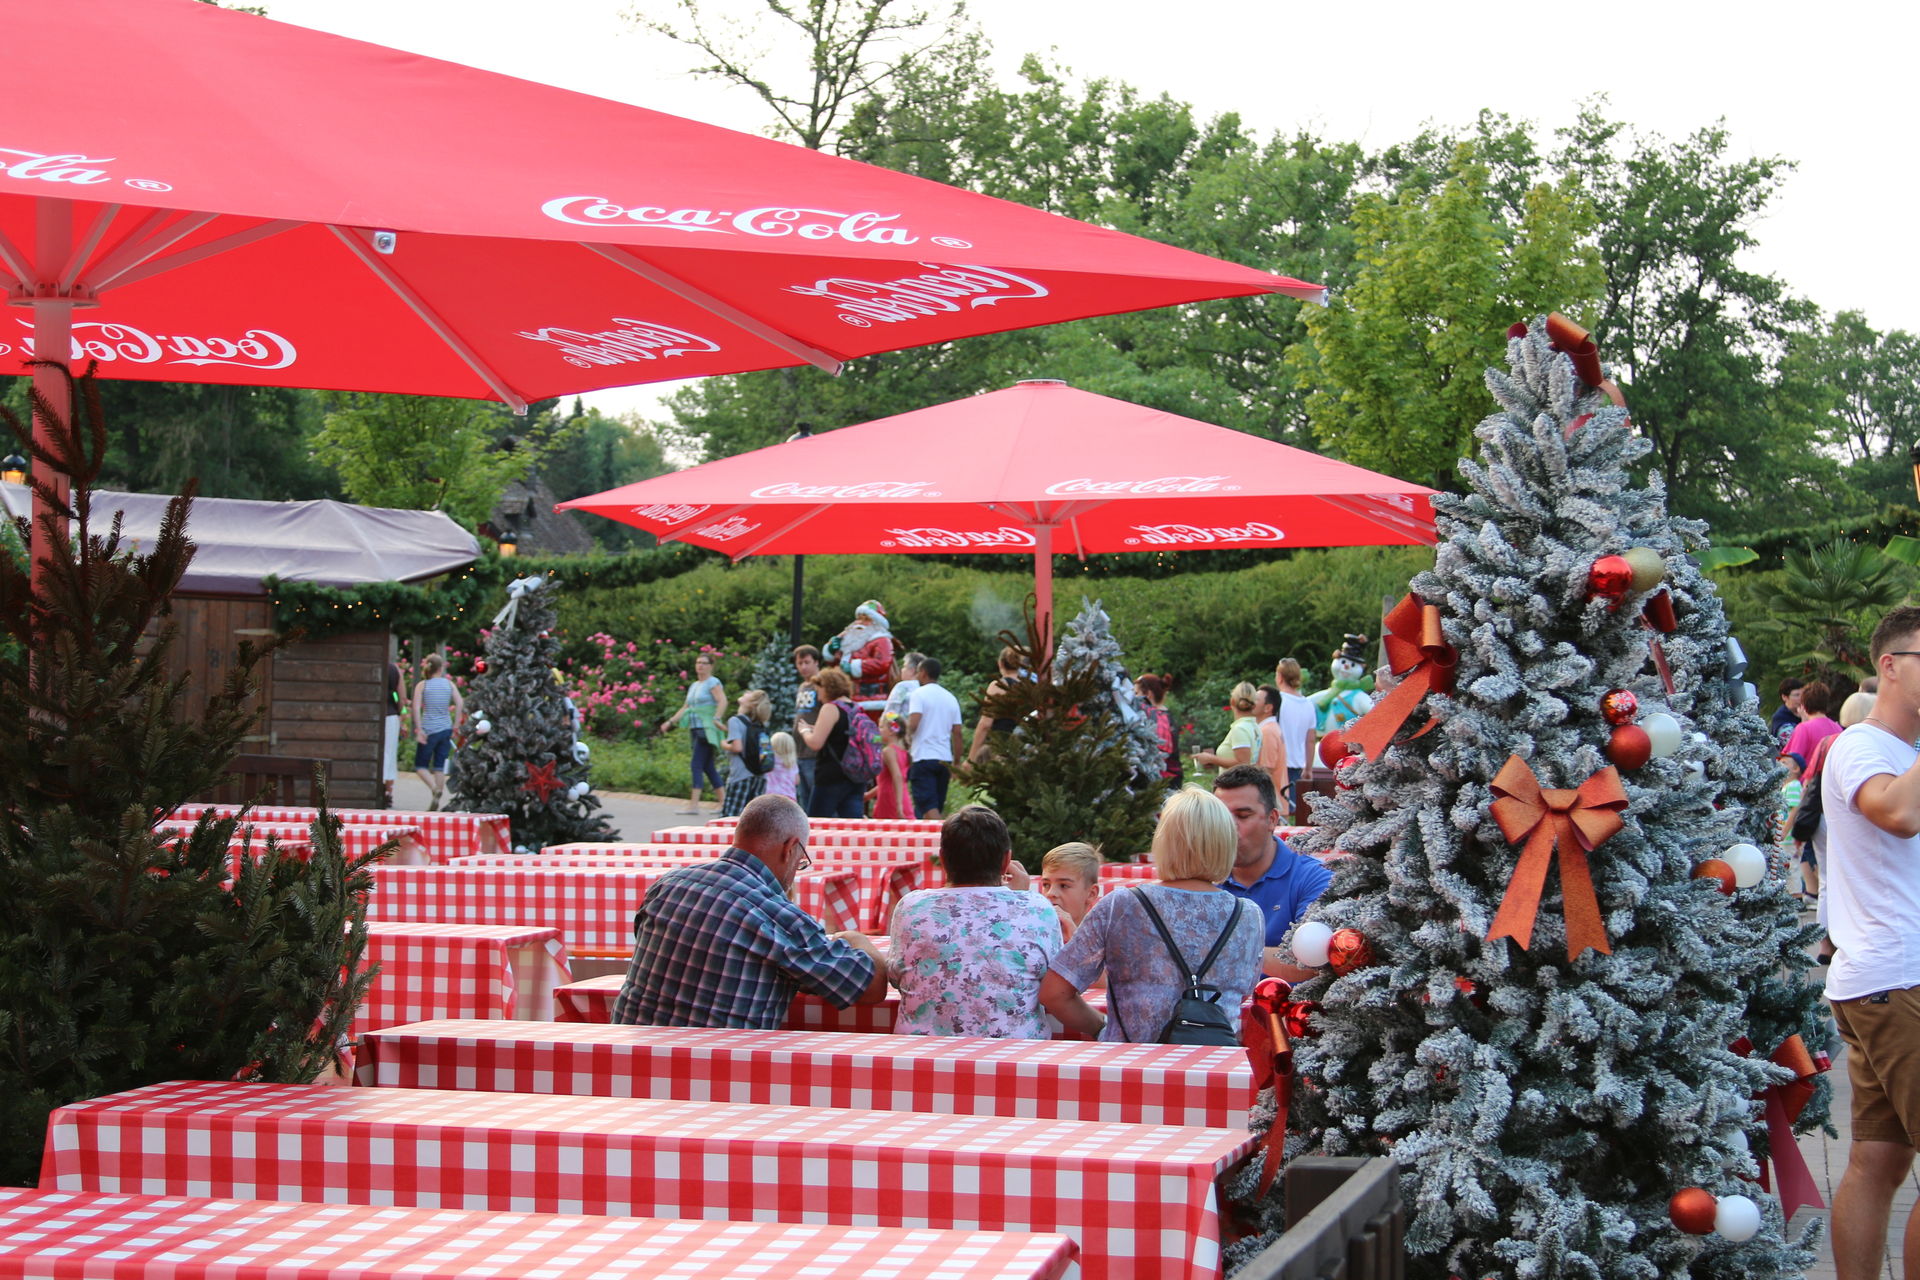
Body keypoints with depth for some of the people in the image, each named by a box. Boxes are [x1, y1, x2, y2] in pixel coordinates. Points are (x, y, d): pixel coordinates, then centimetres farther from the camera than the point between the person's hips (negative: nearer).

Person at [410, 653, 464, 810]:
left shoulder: (422, 685, -1)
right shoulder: (449, 684, 4)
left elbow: (416, 707, -11)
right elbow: (460, 703, -5)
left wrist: (419, 730, -11)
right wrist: (456, 725, 1)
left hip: (429, 729, -3)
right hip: (446, 729, 3)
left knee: (420, 765, 6)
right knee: (439, 767, 8)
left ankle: (435, 788, -20)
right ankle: (436, 803, 5)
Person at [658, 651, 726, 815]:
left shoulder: (713, 683, -4)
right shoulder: (693, 686, 21)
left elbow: (723, 701, -19)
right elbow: (685, 708, 26)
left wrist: (716, 718, -33)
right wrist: (670, 722, 18)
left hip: (706, 730, -9)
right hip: (695, 729, 9)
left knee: (696, 765, -14)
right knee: (708, 767, 8)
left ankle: (694, 804, -18)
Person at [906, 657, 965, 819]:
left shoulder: (919, 694, -5)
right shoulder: (951, 698, 13)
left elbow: (913, 723, -19)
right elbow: (957, 733, 11)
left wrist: (908, 738, 1)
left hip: (923, 758, -6)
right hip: (945, 758, 6)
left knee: (928, 807, -11)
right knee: (936, 807, 14)